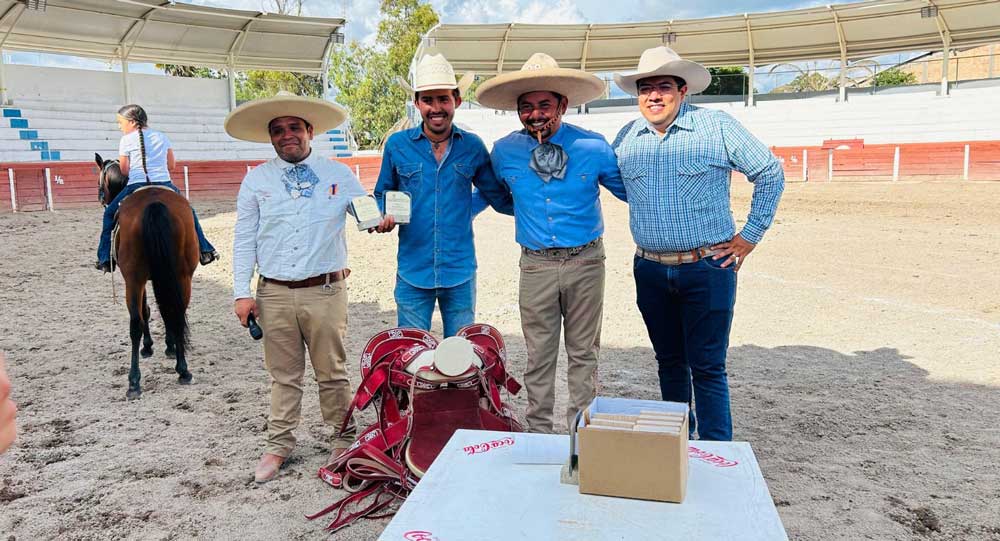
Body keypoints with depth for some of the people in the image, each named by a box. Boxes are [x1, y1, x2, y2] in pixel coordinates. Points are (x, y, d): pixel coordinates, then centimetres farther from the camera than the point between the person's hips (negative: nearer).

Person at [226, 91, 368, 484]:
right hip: (274, 293, 1)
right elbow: (244, 240, 8)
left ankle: (343, 439, 20)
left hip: (325, 291, -1)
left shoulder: (338, 174, 6)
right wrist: (241, 292, 1)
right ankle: (279, 444, 24)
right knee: (283, 374, 10)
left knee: (332, 371, 6)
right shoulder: (256, 180, 8)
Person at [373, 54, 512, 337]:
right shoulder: (397, 144, 0)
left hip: (460, 271, 1)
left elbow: (498, 195, 13)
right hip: (413, 272, 0)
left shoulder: (473, 146, 2)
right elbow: (383, 195, 11)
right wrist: (385, 218, -7)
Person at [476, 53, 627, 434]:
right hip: (535, 265, 1)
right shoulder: (504, 152, 0)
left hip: (585, 262, -1)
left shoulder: (593, 147, -6)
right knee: (539, 355, 9)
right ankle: (539, 433, 23)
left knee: (584, 353, 10)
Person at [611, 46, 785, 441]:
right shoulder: (627, 137, 6)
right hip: (650, 270, 4)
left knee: (707, 367, -1)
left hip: (708, 269, -4)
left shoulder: (718, 127, -6)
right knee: (669, 362, 15)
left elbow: (770, 175, 0)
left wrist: (749, 237, -2)